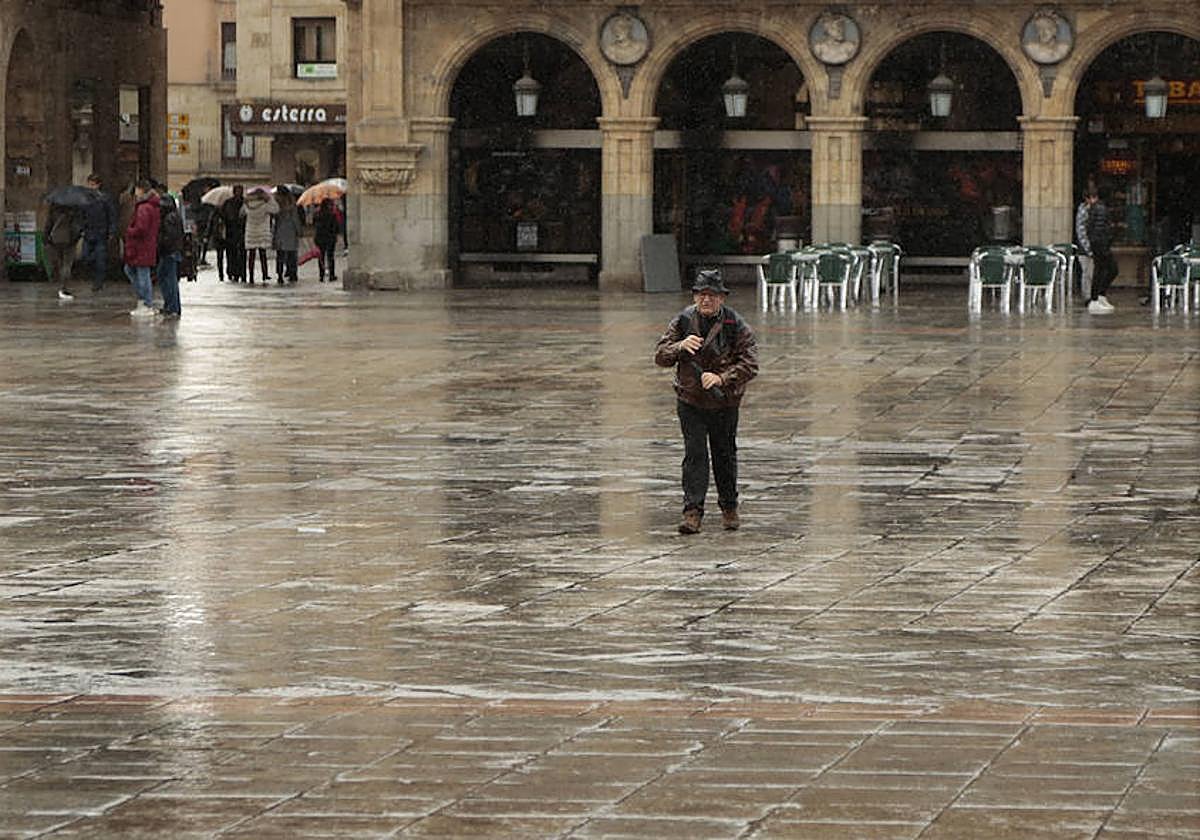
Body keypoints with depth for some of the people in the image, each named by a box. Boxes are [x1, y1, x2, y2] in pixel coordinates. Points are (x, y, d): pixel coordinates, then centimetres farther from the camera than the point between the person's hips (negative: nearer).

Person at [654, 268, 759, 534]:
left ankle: (729, 508, 28)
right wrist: (680, 346, -25)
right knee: (694, 454, -9)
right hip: (691, 401, 0)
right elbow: (660, 357, -4)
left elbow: (750, 364, -14)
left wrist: (722, 378, -28)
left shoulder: (735, 325, -8)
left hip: (725, 402, 0)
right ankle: (693, 511, -11)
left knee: (725, 455, 11)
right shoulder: (683, 321, -2)